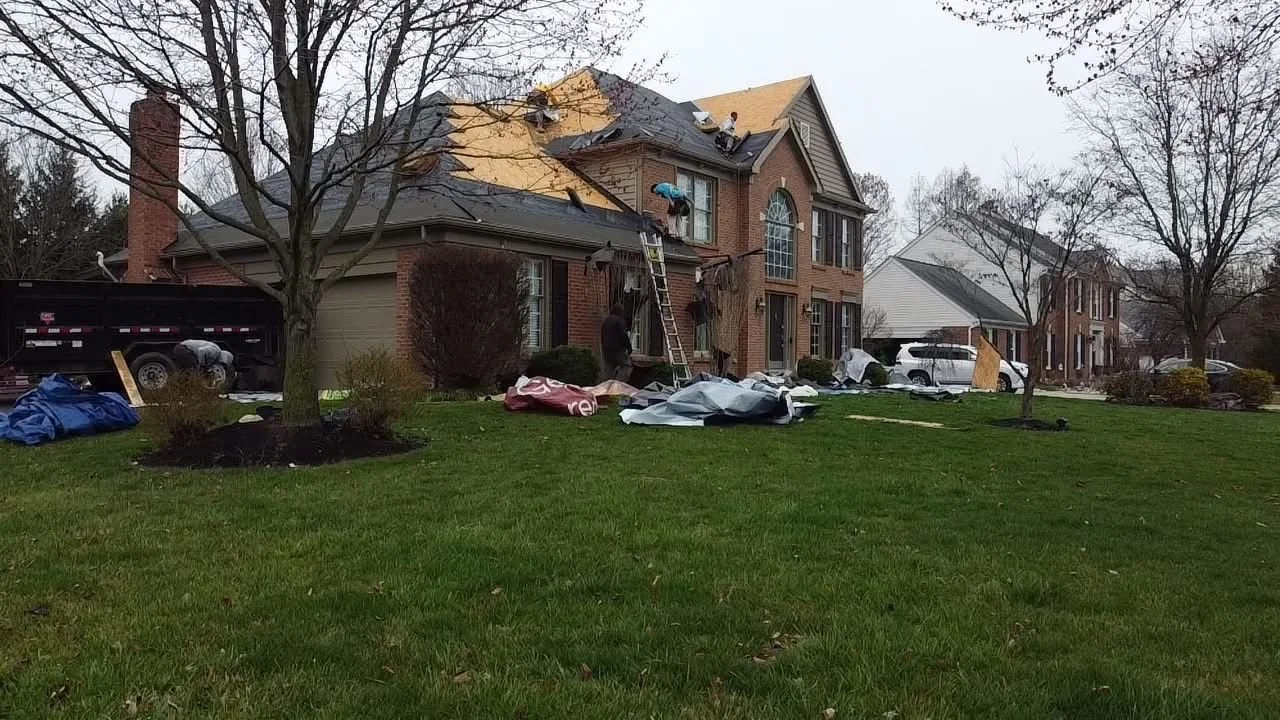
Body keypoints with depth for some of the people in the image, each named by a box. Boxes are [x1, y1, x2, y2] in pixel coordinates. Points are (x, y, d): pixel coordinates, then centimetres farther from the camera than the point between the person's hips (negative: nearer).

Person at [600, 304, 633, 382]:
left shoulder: (605, 321, 18)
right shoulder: (620, 320, -8)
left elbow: (602, 337, 23)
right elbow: (623, 335, -14)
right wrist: (629, 347, -7)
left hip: (606, 350, 8)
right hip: (618, 349, -7)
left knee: (609, 369, 9)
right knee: (626, 365, -1)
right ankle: (619, 382, -17)